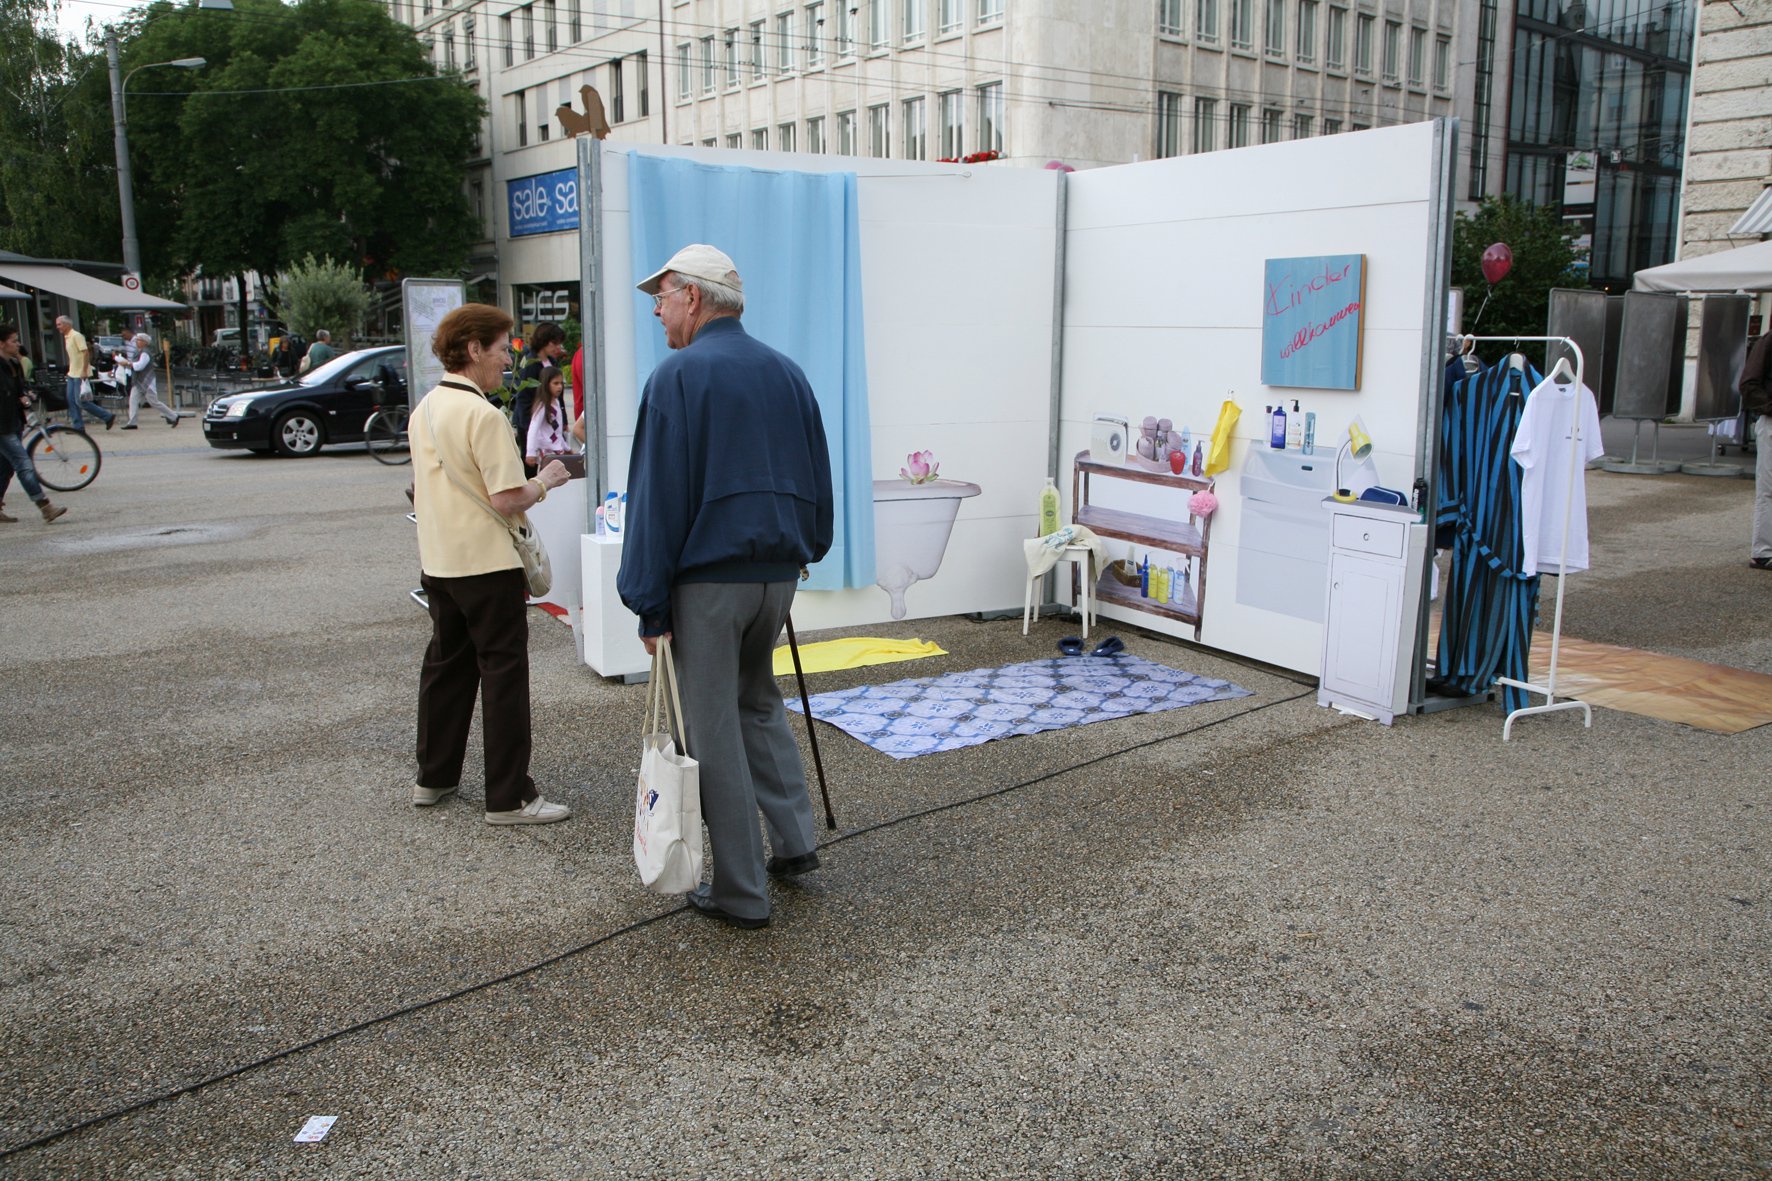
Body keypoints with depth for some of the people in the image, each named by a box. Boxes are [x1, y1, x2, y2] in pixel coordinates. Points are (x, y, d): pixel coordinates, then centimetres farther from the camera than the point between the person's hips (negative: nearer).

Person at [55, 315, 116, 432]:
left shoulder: (76, 336, -13)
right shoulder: (66, 337, 15)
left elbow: (86, 353, -20)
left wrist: (84, 372, -25)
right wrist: (70, 370, 20)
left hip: (81, 375, -9)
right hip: (72, 374, 9)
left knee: (81, 401, -10)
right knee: (71, 400, 5)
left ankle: (108, 417, -4)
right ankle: (78, 426, 9)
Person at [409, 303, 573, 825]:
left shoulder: (424, 410, 10)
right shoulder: (484, 415, -18)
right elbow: (509, 499, -21)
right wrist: (545, 481, -4)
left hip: (438, 562, 9)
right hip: (488, 566, -9)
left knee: (446, 664, 18)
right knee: (503, 674, -2)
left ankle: (433, 777, 29)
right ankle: (509, 797, 2)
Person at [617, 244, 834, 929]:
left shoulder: (679, 375, -10)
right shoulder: (787, 373, 10)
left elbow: (657, 496, -13)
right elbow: (818, 481, 16)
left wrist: (651, 607, -10)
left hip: (708, 578, -6)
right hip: (778, 572, 7)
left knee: (714, 732, 3)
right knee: (758, 703, 25)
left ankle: (741, 893, 11)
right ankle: (794, 841, 21)